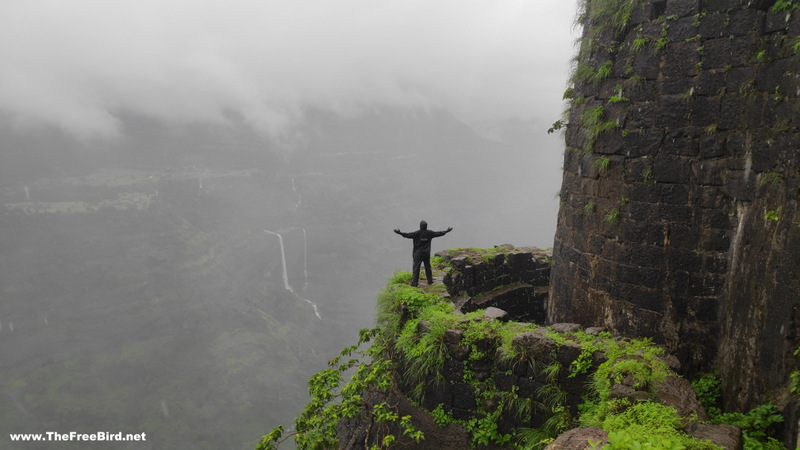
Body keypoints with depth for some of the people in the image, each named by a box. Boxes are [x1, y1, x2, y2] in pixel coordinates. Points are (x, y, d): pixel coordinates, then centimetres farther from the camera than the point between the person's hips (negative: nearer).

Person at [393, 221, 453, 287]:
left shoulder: (417, 233, -13)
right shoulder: (429, 233, -2)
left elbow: (408, 235, -18)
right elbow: (438, 233, 8)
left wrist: (399, 232, -15)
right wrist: (447, 231, 21)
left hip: (418, 253, -3)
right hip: (427, 253, 3)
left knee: (416, 267, -1)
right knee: (427, 266, 15)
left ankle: (414, 282, -4)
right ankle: (430, 281, 23)